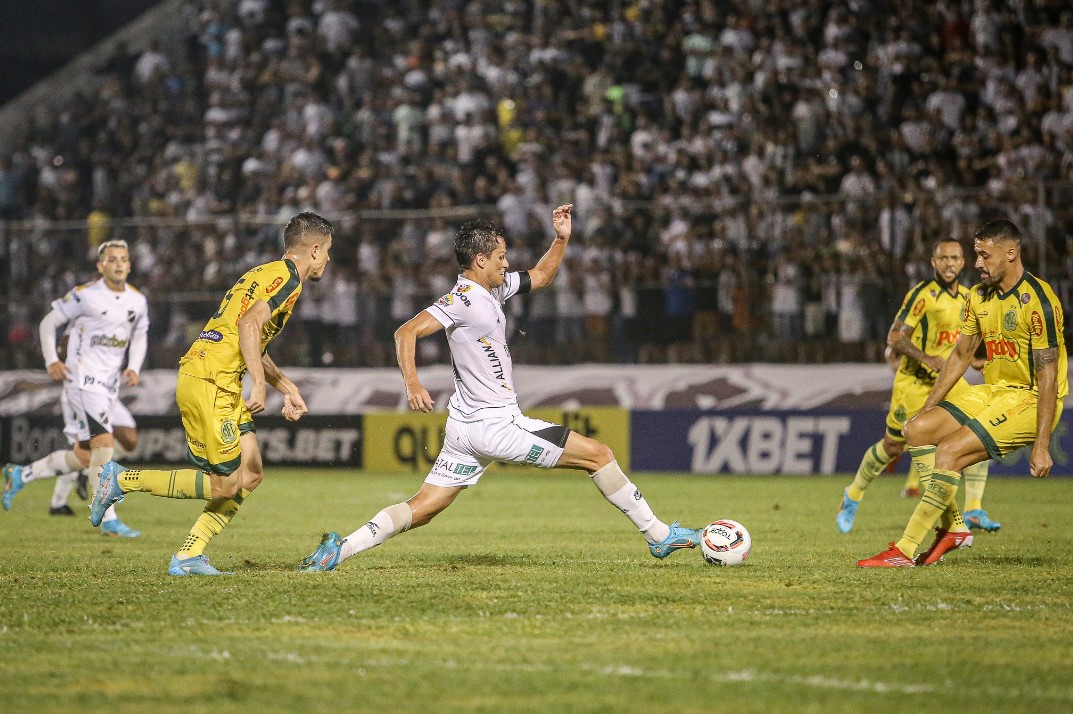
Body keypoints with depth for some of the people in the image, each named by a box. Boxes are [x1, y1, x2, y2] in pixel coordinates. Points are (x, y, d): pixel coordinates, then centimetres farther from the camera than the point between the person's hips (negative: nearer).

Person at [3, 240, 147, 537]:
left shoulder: (138, 301, 6)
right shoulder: (85, 295, -10)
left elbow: (140, 337, 20)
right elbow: (49, 322, -1)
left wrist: (134, 368, 2)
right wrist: (51, 361, -13)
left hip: (109, 384, 7)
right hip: (83, 378, -7)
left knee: (86, 458, 10)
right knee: (104, 443, -18)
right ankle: (107, 518, -12)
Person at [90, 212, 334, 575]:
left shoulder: (267, 273, 23)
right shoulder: (288, 277, -7)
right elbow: (249, 324, -22)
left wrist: (289, 389, 30)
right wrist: (258, 384, -26)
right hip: (210, 382, -10)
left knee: (250, 474, 7)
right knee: (225, 485, -8)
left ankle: (188, 557, 4)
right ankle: (122, 479, -2)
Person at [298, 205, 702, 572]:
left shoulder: (495, 288, 13)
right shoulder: (464, 299, -15)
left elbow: (540, 278, 29)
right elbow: (407, 332, -22)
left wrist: (561, 239, 14)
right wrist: (412, 383, -35)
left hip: (468, 425, 10)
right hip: (494, 425, -10)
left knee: (423, 508, 7)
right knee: (598, 455, -1)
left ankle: (339, 549, -2)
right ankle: (658, 535, 7)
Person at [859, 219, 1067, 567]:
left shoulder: (1038, 301, -19)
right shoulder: (979, 296, 7)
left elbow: (1048, 376, -20)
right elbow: (961, 355, 19)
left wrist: (1041, 445, -24)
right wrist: (928, 406, 13)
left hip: (1030, 398, -9)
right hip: (994, 390, 9)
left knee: (949, 451, -22)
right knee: (918, 429, -4)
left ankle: (906, 550, -18)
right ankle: (953, 528, 0)